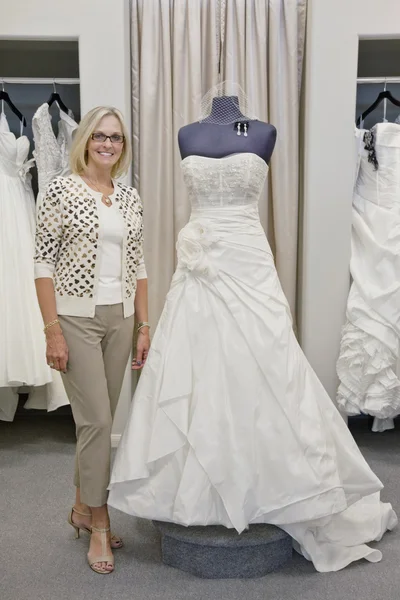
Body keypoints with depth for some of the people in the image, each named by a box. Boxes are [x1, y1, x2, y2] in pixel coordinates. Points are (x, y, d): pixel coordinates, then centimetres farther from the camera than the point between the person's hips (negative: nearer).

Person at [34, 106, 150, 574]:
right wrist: (52, 330, -14)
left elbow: (137, 264, 11)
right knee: (97, 420, -4)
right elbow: (43, 262, -9)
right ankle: (99, 525, 15)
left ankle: (83, 506, 32)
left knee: (99, 420, 13)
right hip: (76, 318, -5)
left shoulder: (130, 197, 9)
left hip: (120, 319, 5)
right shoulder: (62, 190, -6)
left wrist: (143, 326, 8)